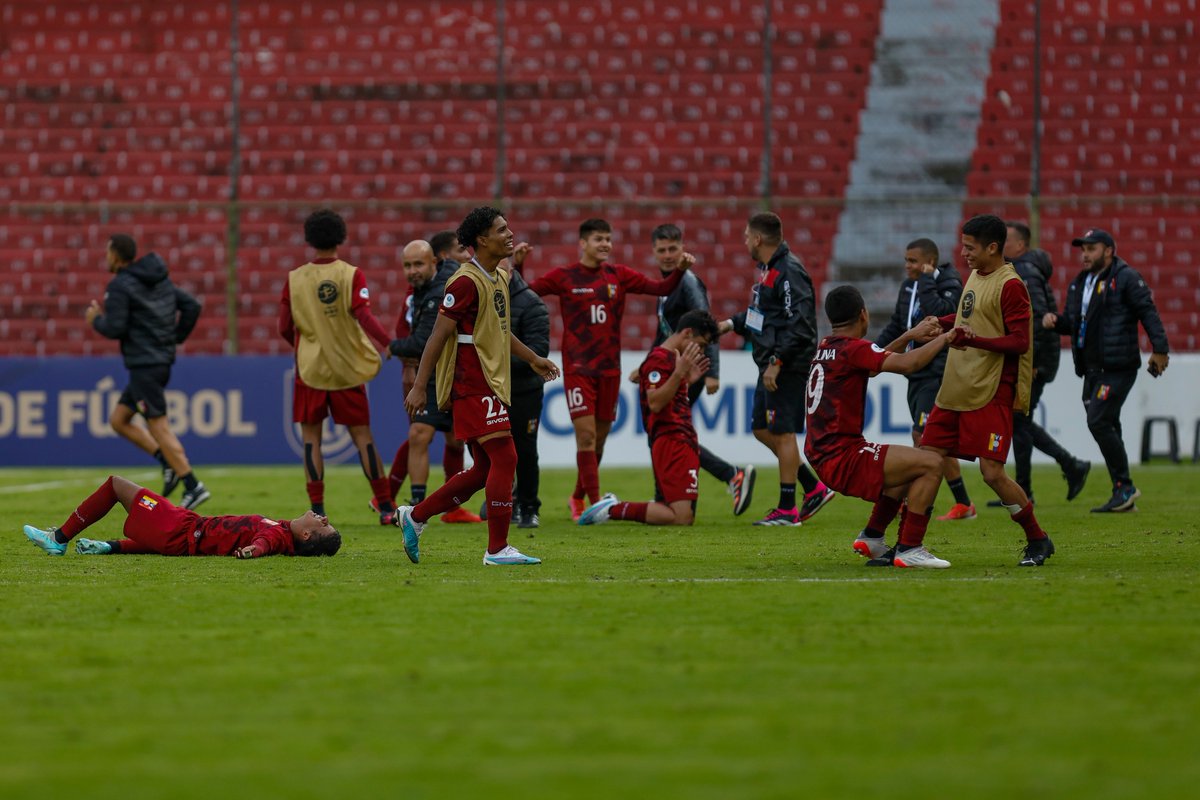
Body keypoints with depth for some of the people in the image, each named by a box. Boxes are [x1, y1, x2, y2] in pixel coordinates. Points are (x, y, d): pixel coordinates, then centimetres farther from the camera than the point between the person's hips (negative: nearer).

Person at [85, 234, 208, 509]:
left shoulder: (120, 286, -11)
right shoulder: (160, 280, 14)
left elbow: (115, 329, -17)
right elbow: (192, 306, 12)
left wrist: (96, 319, 3)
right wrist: (176, 338, 16)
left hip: (144, 364, -9)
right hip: (162, 360, 9)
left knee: (158, 426, -6)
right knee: (118, 420, 14)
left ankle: (193, 486, -8)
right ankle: (169, 463, 7)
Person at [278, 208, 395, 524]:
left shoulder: (295, 278, -1)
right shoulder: (352, 275, -6)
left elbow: (284, 328, 2)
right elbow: (364, 316, -19)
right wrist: (390, 345, -21)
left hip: (310, 368, 0)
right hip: (347, 368, 0)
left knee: (311, 437, 7)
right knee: (362, 435, 5)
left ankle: (317, 509, -1)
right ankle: (385, 507, 5)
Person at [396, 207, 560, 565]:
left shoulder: (500, 278, 14)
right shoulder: (466, 282, -15)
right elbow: (439, 335, -16)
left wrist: (532, 358, 27)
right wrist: (419, 387, -17)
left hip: (492, 384, 10)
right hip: (473, 385, -10)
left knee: (484, 470, 11)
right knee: (504, 458, -11)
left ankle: (415, 516, 21)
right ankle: (497, 549, -7)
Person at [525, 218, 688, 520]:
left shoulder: (618, 275, 7)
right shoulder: (564, 277, -2)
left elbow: (661, 288, 7)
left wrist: (679, 270, -9)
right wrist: (518, 266, -19)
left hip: (609, 368, 4)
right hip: (578, 368, -4)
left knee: (599, 439, 10)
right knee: (586, 435, -12)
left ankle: (578, 498, 28)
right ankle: (595, 503, -11)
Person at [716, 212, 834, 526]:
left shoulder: (789, 271, -17)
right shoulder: (767, 269, 14)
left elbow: (800, 323, -24)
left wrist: (776, 362, -25)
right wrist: (733, 324, 16)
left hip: (788, 367, -11)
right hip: (771, 364, 11)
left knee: (782, 432, -6)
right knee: (762, 429, 14)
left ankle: (787, 510, 0)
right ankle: (814, 489, 20)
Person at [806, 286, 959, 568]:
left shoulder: (826, 347, 13)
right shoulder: (852, 348, -14)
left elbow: (871, 364, 31)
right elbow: (907, 364, -25)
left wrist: (910, 336, 26)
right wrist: (943, 339, -11)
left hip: (823, 457, 10)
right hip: (842, 457, -10)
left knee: (910, 465, 30)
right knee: (931, 464, -12)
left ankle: (872, 537, 27)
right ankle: (909, 550, -11)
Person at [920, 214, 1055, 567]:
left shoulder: (1010, 286, -12)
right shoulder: (975, 276, 14)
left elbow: (1020, 342, -16)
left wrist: (975, 340, -27)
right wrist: (942, 324, 14)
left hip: (992, 395, -8)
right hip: (954, 391, 8)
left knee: (992, 472, -11)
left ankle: (1038, 542, 7)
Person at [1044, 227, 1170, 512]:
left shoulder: (1125, 278, -7)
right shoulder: (1079, 283, 17)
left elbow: (1148, 312, -11)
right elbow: (1072, 323, 23)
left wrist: (1159, 349, -19)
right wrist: (1054, 321, 1)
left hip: (1118, 368, -9)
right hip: (1092, 370, 9)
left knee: (1099, 422, -17)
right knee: (1107, 428, 9)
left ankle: (1124, 487, -10)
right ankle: (1123, 497, 14)